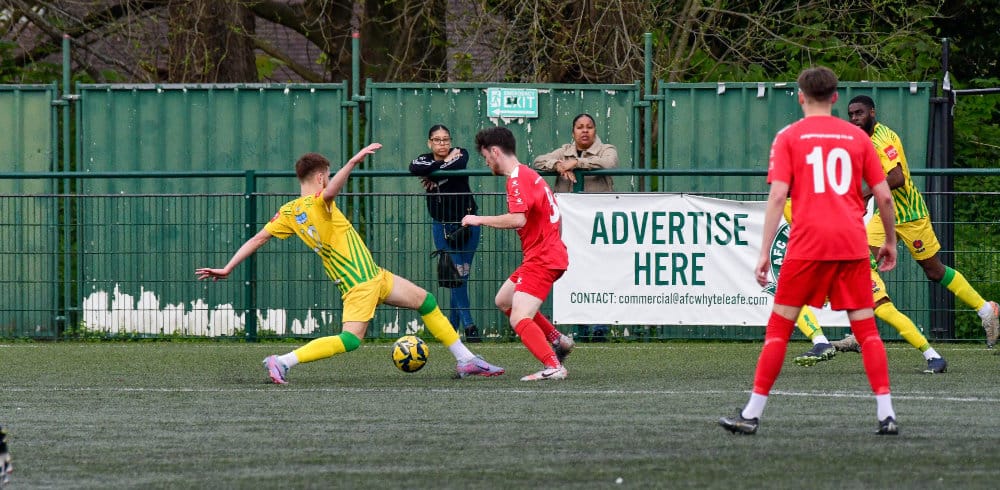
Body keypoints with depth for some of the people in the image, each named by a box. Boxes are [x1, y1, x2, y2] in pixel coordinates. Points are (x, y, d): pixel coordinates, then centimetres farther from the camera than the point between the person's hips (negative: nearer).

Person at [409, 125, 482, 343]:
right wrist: (444, 163, -23)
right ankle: (468, 324, -10)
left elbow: (458, 165, -29)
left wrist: (433, 176, -19)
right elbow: (414, 168, -24)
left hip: (466, 222, -1)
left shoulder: (460, 154, -5)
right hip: (441, 225, 1)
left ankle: (453, 324, 15)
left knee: (462, 274, 3)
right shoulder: (425, 159, -1)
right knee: (456, 275, -7)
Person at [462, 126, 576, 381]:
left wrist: (480, 220, -21)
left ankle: (553, 367, -26)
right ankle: (558, 340, 25)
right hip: (542, 255, 11)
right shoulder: (529, 174, 15)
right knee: (504, 300, 24)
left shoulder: (518, 179, -17)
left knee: (519, 319, -17)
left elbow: (518, 219, -31)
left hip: (541, 259, -11)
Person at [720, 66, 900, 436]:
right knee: (865, 328, 6)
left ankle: (752, 414, 2)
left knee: (779, 327, 4)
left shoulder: (789, 137, 3)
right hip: (853, 245, 2)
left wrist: (765, 252, -6)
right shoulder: (857, 137, 11)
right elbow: (884, 196, 9)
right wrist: (890, 242, 22)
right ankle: (886, 414, -2)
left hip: (808, 243, -2)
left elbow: (777, 195, -6)